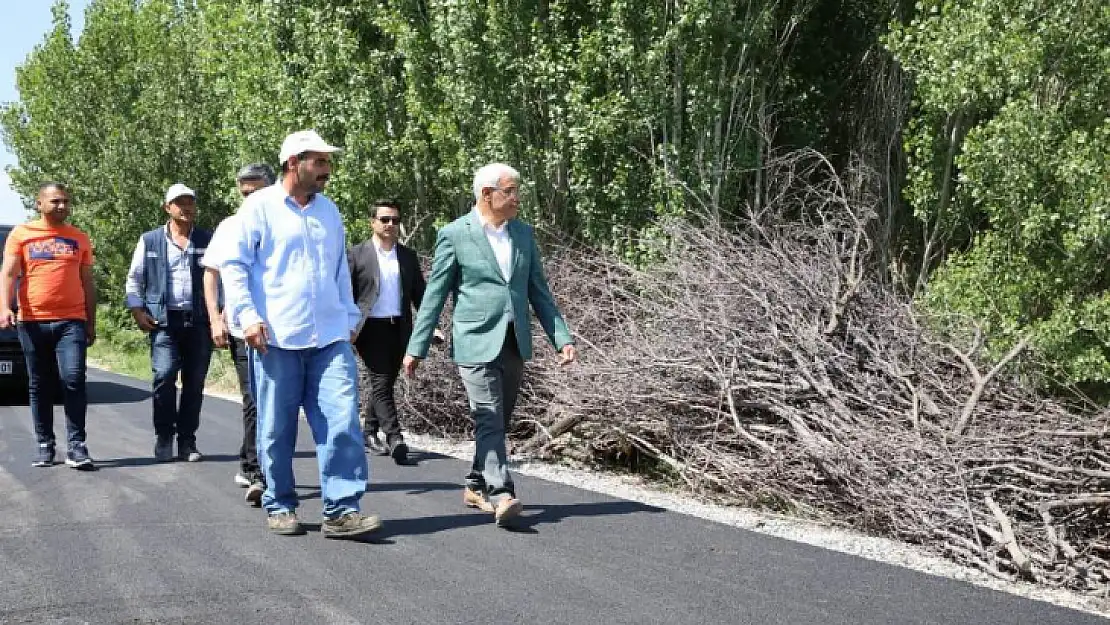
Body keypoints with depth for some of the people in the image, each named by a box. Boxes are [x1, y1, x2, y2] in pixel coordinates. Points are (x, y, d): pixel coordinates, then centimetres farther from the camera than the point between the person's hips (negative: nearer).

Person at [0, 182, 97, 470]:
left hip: (71, 321, 0)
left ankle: (76, 446, -9)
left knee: (74, 380, -13)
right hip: (32, 322, 0)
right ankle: (45, 446, 14)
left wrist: (92, 323, 11)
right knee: (39, 387, 6)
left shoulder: (80, 239, 13)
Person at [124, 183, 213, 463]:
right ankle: (164, 438, 1)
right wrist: (137, 311, 1)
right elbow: (134, 279, 12)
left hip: (199, 321, 1)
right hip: (164, 320, -1)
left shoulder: (208, 240, 9)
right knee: (164, 376, -14)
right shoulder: (150, 241, 8)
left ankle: (187, 440, 14)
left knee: (195, 382, 4)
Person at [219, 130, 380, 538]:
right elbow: (234, 266, -2)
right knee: (277, 430, 5)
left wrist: (350, 318, 19)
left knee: (343, 422, -7)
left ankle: (342, 510, -4)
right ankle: (280, 506, 20)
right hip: (276, 338, -4)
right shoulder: (260, 206, 0)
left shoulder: (329, 211, 16)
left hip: (330, 337, 4)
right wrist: (247, 315, -12)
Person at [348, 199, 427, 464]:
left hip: (399, 329, 4)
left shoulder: (408, 256, 11)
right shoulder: (357, 254, 0)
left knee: (385, 383, 11)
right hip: (371, 327, -4)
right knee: (381, 383, -11)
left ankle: (369, 432, 25)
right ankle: (395, 439, -16)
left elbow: (419, 294, 13)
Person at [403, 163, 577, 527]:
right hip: (477, 343, -5)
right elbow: (435, 295, -2)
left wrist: (562, 338, 5)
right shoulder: (454, 235, -4)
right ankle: (501, 495, -19)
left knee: (498, 421, 11)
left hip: (515, 344, 6)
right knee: (488, 419, -13)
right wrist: (416, 348, -3)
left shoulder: (523, 234, 11)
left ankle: (477, 487, 26)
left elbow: (538, 291, 13)